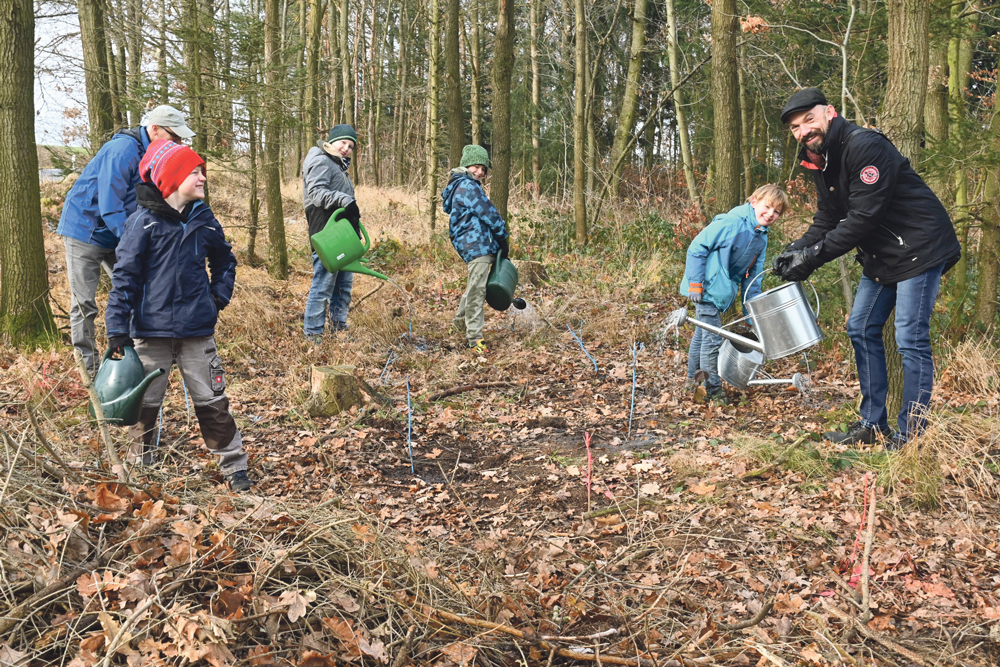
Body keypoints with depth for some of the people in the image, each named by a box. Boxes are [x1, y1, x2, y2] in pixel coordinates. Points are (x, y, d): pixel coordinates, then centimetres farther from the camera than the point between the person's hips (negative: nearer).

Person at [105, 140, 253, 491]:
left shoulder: (204, 220, 4)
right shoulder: (143, 222, -8)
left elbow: (224, 260, 21)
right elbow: (125, 275, -7)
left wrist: (219, 295, 6)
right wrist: (118, 329, -11)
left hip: (197, 329, 3)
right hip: (151, 330, -2)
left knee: (212, 401, 7)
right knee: (145, 403, 9)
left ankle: (234, 466, 15)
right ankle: (139, 468, 25)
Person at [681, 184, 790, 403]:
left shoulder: (762, 238, 5)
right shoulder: (731, 223, -20)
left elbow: (753, 276, 11)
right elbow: (696, 248, -19)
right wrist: (695, 284, -20)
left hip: (722, 292, 9)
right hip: (706, 289, -9)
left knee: (702, 334, 22)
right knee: (712, 339, -6)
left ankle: (692, 379, 36)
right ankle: (714, 391, 4)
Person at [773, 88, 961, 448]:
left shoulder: (865, 146, -24)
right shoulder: (820, 161, 5)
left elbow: (864, 217, -28)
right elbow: (827, 220, 8)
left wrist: (815, 255, -27)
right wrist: (796, 250, -9)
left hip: (919, 248, -10)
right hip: (881, 256, 10)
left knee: (910, 340, -10)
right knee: (861, 330, 11)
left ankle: (910, 435, -2)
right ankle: (872, 425, 19)